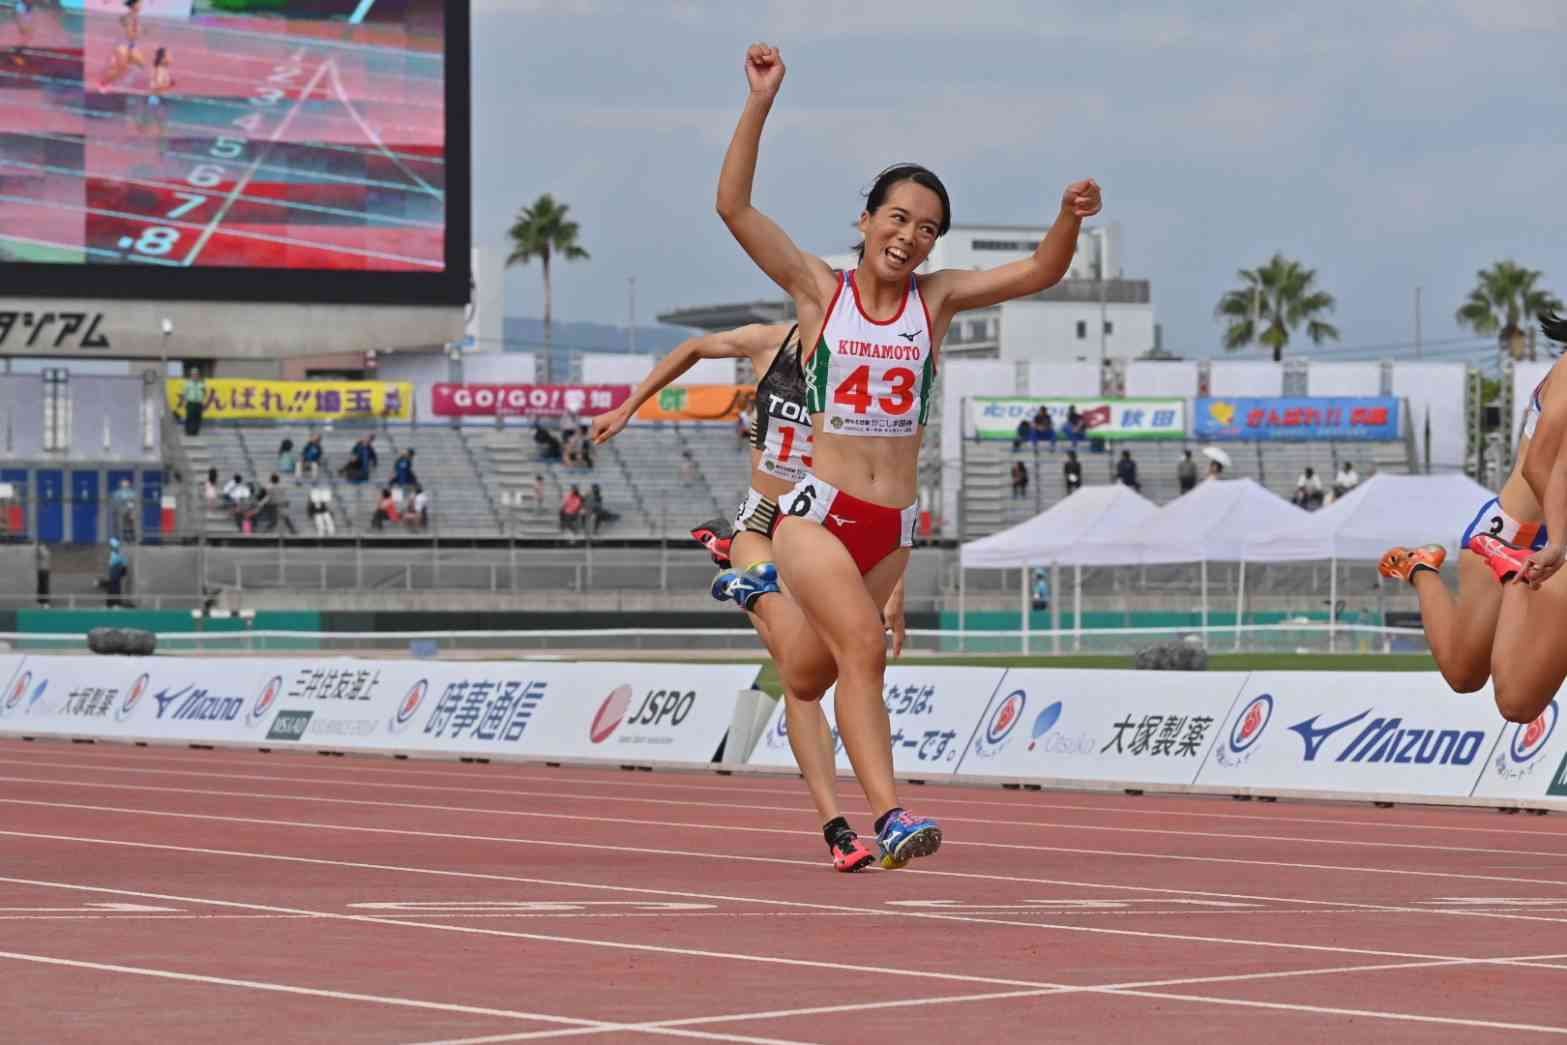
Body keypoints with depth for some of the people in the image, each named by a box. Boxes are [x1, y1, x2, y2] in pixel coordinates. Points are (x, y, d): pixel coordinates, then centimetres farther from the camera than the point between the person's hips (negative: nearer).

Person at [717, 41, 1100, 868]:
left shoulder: (936, 300, 7)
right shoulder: (818, 289, 0)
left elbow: (1039, 273, -2)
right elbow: (733, 206, -8)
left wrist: (1070, 220, -22)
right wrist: (761, 102, -15)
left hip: (893, 526, 4)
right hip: (817, 511, -4)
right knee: (864, 644, -25)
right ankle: (889, 817, -32)